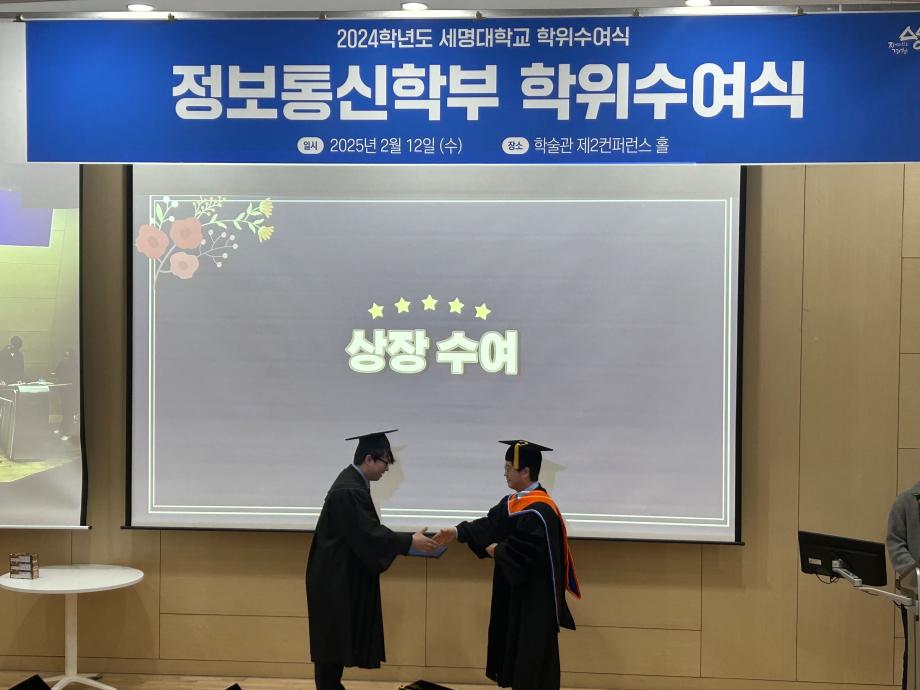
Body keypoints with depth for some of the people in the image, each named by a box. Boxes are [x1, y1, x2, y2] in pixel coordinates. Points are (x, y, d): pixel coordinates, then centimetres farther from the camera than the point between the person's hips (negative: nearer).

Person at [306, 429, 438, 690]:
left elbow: (366, 530, 15)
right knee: (333, 639, -2)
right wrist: (409, 542, -18)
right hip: (336, 577, -10)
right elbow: (367, 534, -24)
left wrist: (406, 542, 9)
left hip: (342, 575, 10)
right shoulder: (348, 490, -23)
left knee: (340, 638, 15)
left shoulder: (353, 482, 9)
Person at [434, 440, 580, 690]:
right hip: (515, 589, 10)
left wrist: (498, 551, -13)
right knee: (516, 647, 17)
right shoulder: (512, 503, 8)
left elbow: (529, 553, -28)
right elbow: (488, 525, 5)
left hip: (536, 596, -10)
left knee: (532, 652, -1)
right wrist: (457, 532, -9)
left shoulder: (539, 511, -24)